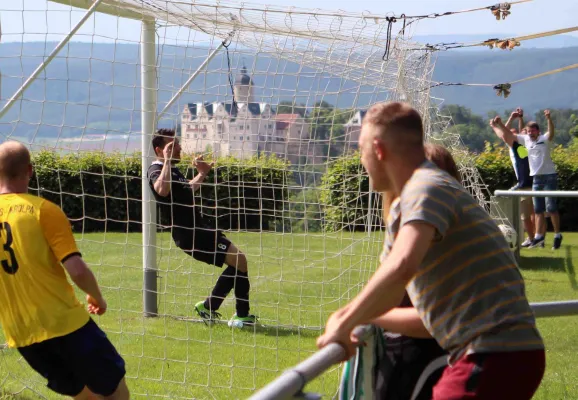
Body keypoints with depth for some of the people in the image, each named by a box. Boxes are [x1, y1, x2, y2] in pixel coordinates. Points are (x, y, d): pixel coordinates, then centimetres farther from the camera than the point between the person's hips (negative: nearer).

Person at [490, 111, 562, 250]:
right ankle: (539, 236, 13)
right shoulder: (526, 139, 5)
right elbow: (509, 135, 11)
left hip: (549, 176, -6)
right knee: (538, 209, 8)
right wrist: (500, 125, 1)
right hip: (536, 178, 6)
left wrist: (549, 119, -47)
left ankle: (558, 235, 1)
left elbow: (551, 132, -30)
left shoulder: (545, 139, -9)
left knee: (551, 207, -7)